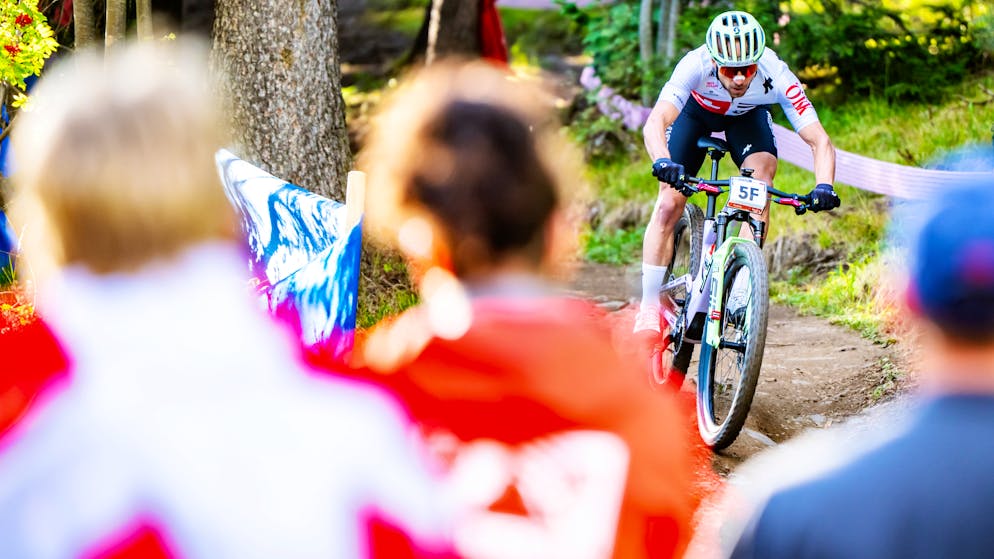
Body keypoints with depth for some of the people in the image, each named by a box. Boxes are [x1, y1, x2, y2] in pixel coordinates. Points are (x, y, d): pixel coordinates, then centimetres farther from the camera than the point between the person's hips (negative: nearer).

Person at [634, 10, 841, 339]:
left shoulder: (776, 77, -38)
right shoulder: (696, 66, -41)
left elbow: (819, 141, -39)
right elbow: (656, 122, -52)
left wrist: (824, 186, -57)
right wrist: (662, 162, -73)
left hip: (747, 115, 1)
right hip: (696, 111, -1)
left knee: (760, 179, -27)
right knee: (668, 205, -12)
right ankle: (649, 308, 0)